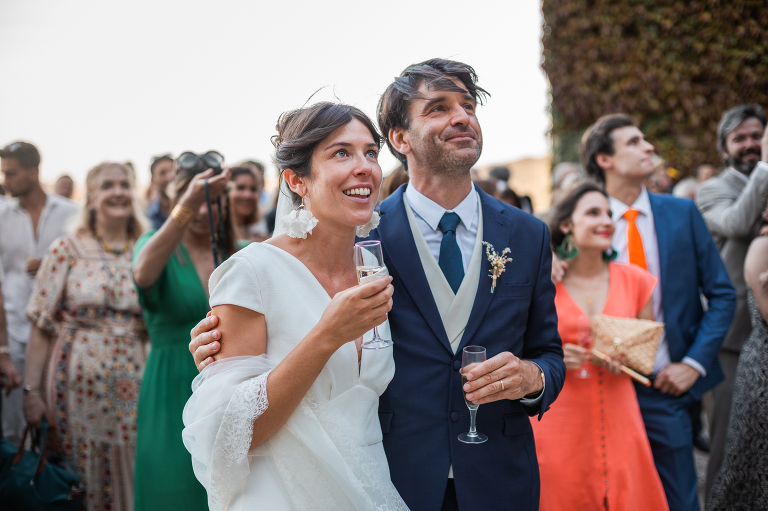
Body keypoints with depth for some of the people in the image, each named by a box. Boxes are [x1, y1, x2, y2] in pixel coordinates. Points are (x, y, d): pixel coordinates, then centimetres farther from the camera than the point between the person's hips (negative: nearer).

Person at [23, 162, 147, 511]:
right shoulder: (67, 250, 0)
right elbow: (41, 325, -1)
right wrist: (32, 390, -6)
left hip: (132, 385, 2)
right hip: (79, 382, -1)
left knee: (131, 479, 4)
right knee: (85, 478, 7)